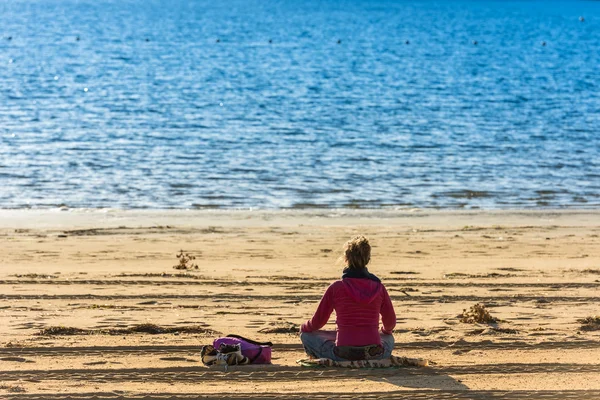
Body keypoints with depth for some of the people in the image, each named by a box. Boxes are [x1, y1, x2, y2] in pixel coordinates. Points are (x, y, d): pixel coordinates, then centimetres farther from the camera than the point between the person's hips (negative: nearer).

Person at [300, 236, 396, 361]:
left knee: (306, 335, 20)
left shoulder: (336, 288, -5)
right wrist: (385, 331, 40)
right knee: (388, 338, 39)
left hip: (343, 355, -3)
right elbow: (390, 322, 15)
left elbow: (317, 321, 5)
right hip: (374, 356, 3)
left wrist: (304, 328, 28)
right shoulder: (378, 287, 2)